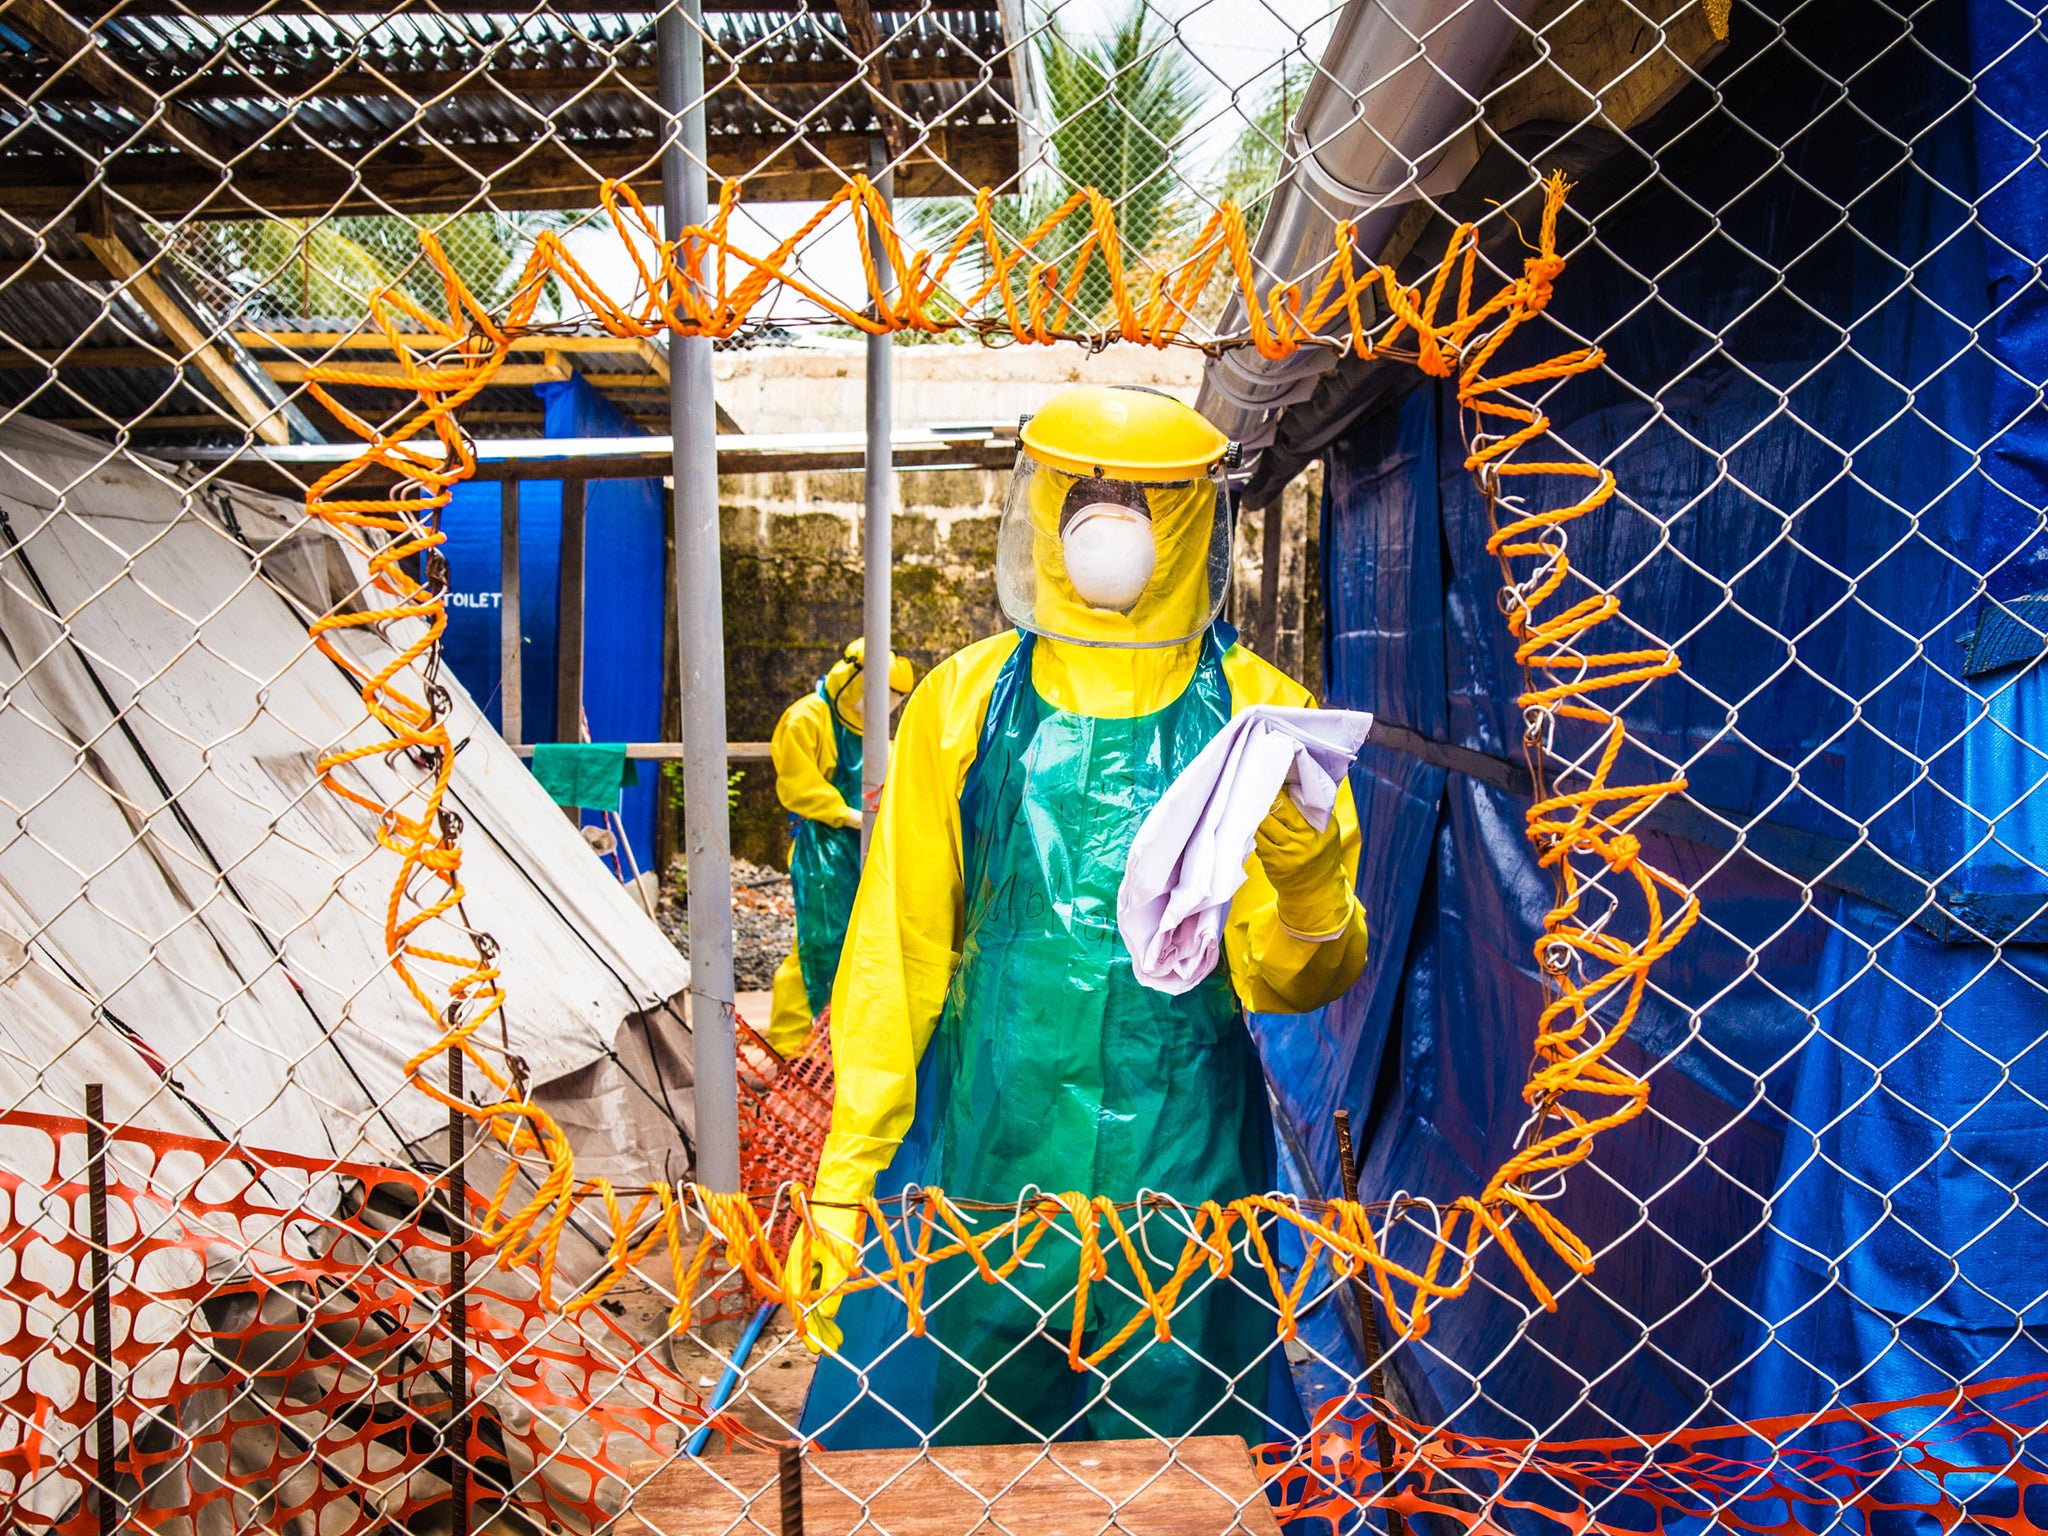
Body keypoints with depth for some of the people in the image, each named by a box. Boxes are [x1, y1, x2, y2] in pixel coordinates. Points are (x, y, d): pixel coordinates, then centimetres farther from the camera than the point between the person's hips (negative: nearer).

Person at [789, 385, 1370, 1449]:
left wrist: (1302, 874, -25)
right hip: (983, 1158, 1)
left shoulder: (1254, 711, 0)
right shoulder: (965, 703, 2)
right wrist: (844, 1179, 1)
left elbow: (1296, 979, -3)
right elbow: (895, 950, 4)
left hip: (1184, 1163, 0)